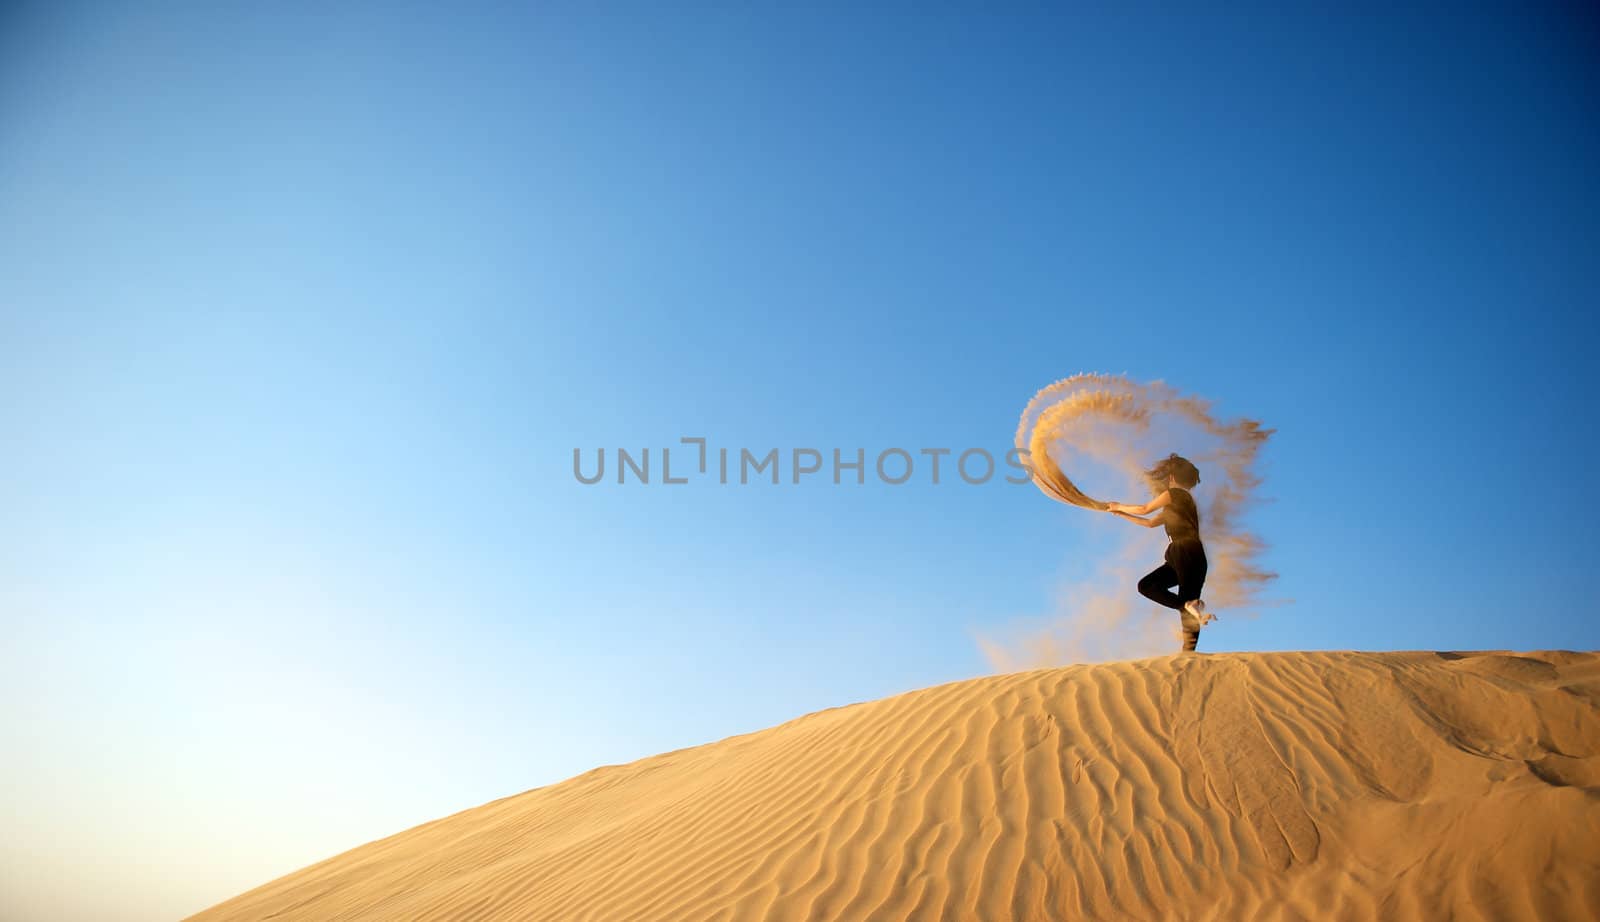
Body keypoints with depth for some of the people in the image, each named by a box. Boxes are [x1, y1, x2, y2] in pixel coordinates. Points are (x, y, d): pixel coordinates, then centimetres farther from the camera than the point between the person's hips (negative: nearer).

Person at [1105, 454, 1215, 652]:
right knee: (1146, 585, -5)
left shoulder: (1175, 493, 0)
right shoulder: (1174, 505, 26)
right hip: (1178, 558, 8)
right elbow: (1150, 523, 33)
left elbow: (1144, 510, 2)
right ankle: (1191, 607, -18)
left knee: (1188, 601, -14)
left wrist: (1120, 506, 17)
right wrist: (1122, 514, 36)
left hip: (1189, 555, -8)